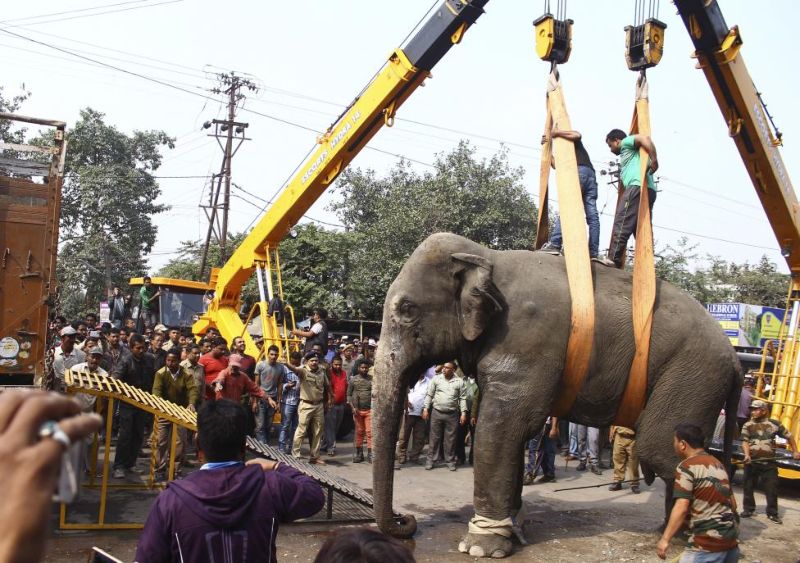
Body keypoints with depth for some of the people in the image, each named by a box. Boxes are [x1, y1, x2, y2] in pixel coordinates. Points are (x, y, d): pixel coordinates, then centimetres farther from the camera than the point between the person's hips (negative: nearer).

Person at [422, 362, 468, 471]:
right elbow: (429, 395, 5)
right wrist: (425, 409, -1)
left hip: (452, 414, 0)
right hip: (436, 413, 0)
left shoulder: (459, 381, 2)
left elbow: (462, 398, 3)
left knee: (450, 439, 5)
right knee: (434, 437, 5)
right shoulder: (436, 379, 3)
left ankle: (450, 461, 15)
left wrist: (463, 413, -4)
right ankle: (430, 460, 12)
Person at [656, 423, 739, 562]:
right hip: (731, 537, 9)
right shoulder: (717, 464, 16)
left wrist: (665, 539, -18)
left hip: (708, 542, -9)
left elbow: (681, 508, -18)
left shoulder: (687, 467, -10)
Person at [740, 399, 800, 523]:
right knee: (748, 487, 7)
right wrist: (747, 455, -22)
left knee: (772, 488, 0)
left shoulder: (774, 424, 3)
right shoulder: (747, 426, 3)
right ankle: (748, 509, 22)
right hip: (751, 462, 1)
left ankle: (772, 513, 12)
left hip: (769, 462, -1)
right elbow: (745, 441, -7)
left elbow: (789, 436, 14)